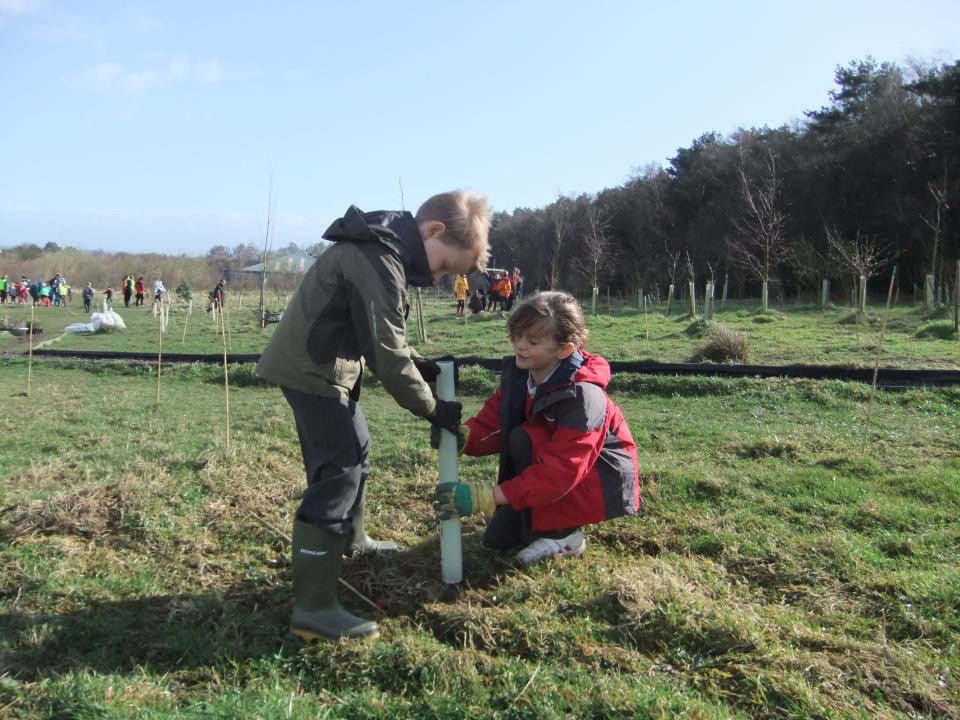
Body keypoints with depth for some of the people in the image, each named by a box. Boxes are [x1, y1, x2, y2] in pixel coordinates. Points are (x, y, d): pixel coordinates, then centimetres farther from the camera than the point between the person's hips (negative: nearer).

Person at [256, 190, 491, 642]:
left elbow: (381, 336, 16)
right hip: (312, 370, -11)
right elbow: (388, 357, -22)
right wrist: (432, 408, -10)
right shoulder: (380, 263, -25)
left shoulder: (384, 246, 7)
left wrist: (420, 365, 5)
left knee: (353, 451, 23)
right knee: (338, 472, -12)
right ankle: (312, 607, -8)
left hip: (320, 364, 11)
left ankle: (351, 540, 45)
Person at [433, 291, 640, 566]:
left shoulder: (581, 396, -33)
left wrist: (485, 496, -42)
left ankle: (562, 534, -14)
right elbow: (493, 422, -9)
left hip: (603, 481, -7)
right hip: (567, 469, 7)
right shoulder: (517, 372, -10)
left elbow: (559, 471, -37)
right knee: (498, 537, -2)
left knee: (524, 439, -29)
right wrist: (463, 435, -34)